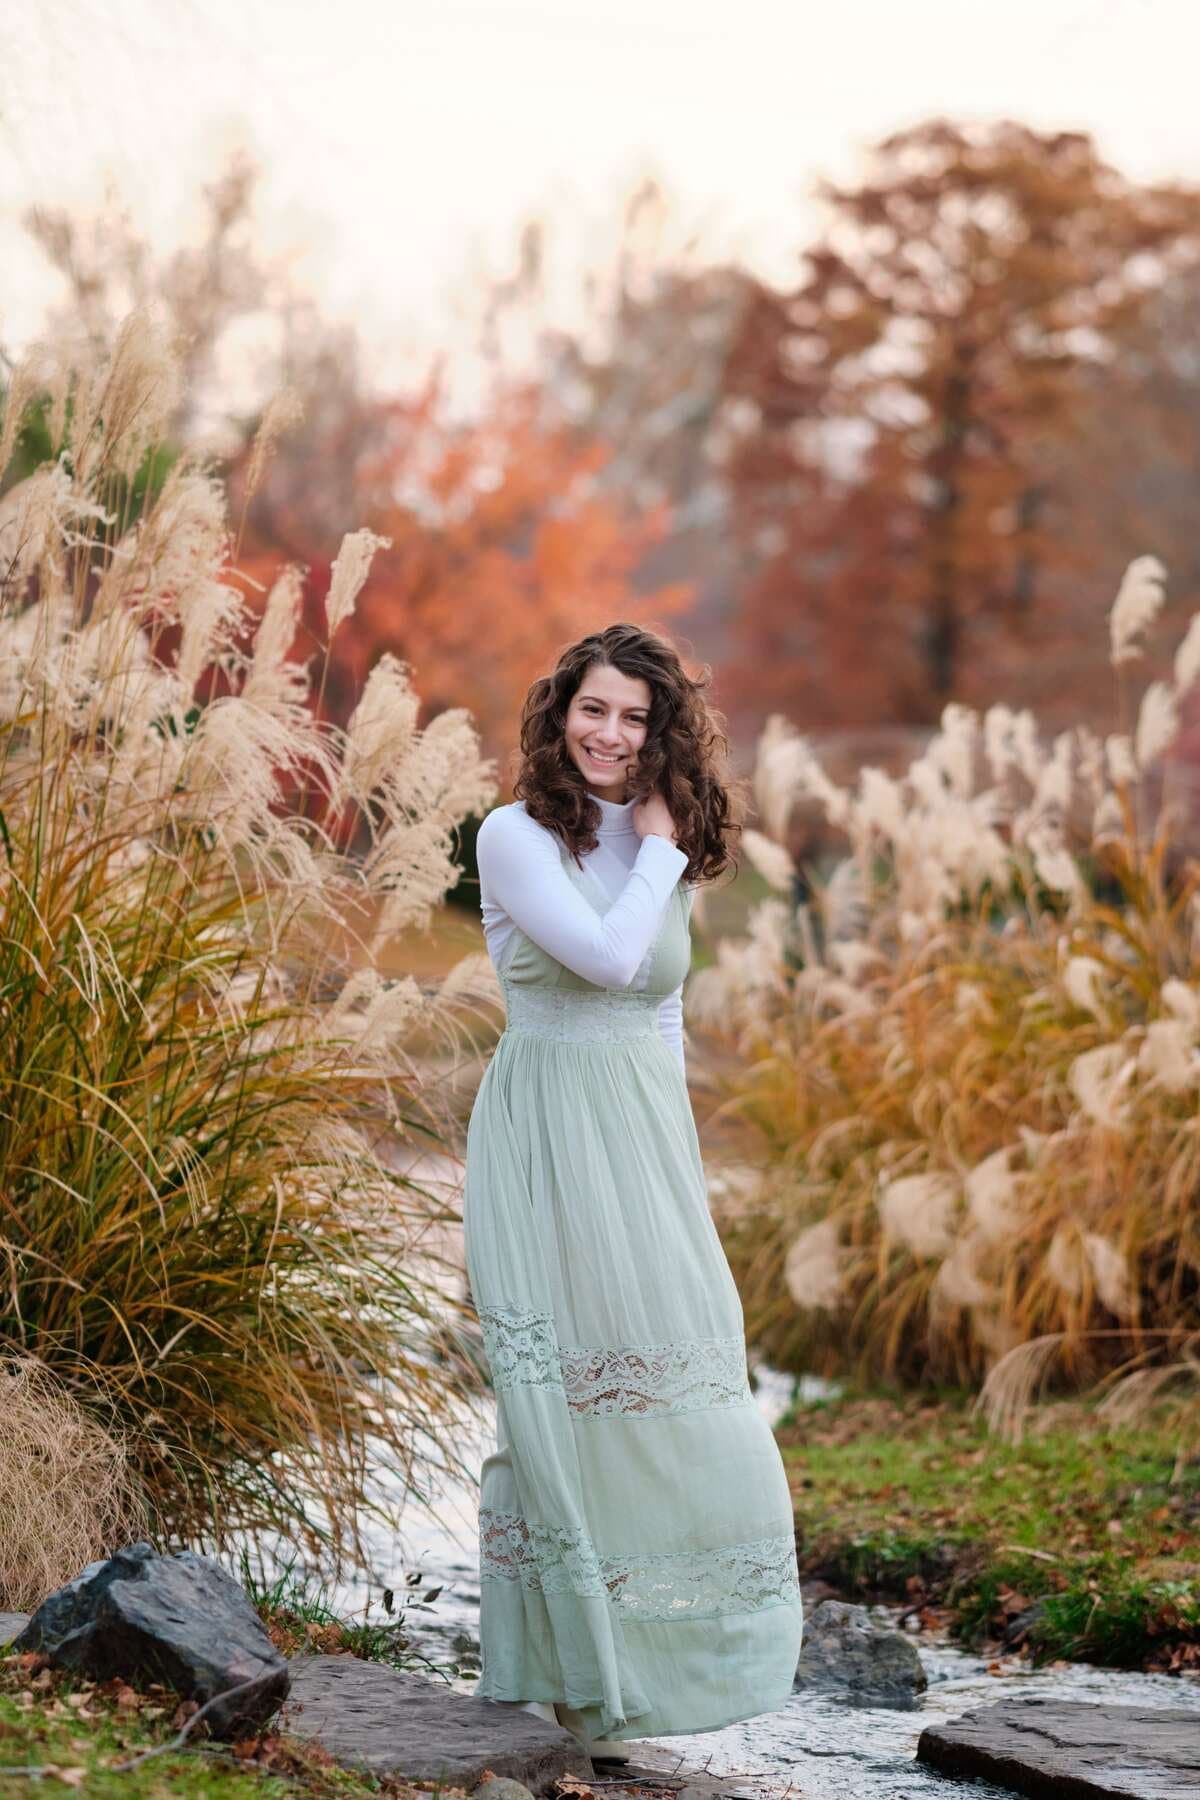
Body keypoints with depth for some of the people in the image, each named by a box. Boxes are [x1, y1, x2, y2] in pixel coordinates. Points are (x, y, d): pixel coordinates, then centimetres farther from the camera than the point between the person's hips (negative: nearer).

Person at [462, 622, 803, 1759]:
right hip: (544, 1141, -5)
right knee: (565, 1397, -2)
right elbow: (607, 956, -19)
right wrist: (656, 849, -9)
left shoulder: (669, 848, 12)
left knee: (669, 1396, 4)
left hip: (645, 1141, 5)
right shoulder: (514, 836, -6)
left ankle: (655, 1651, 19)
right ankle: (583, 1671, 8)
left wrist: (668, 1144, 16)